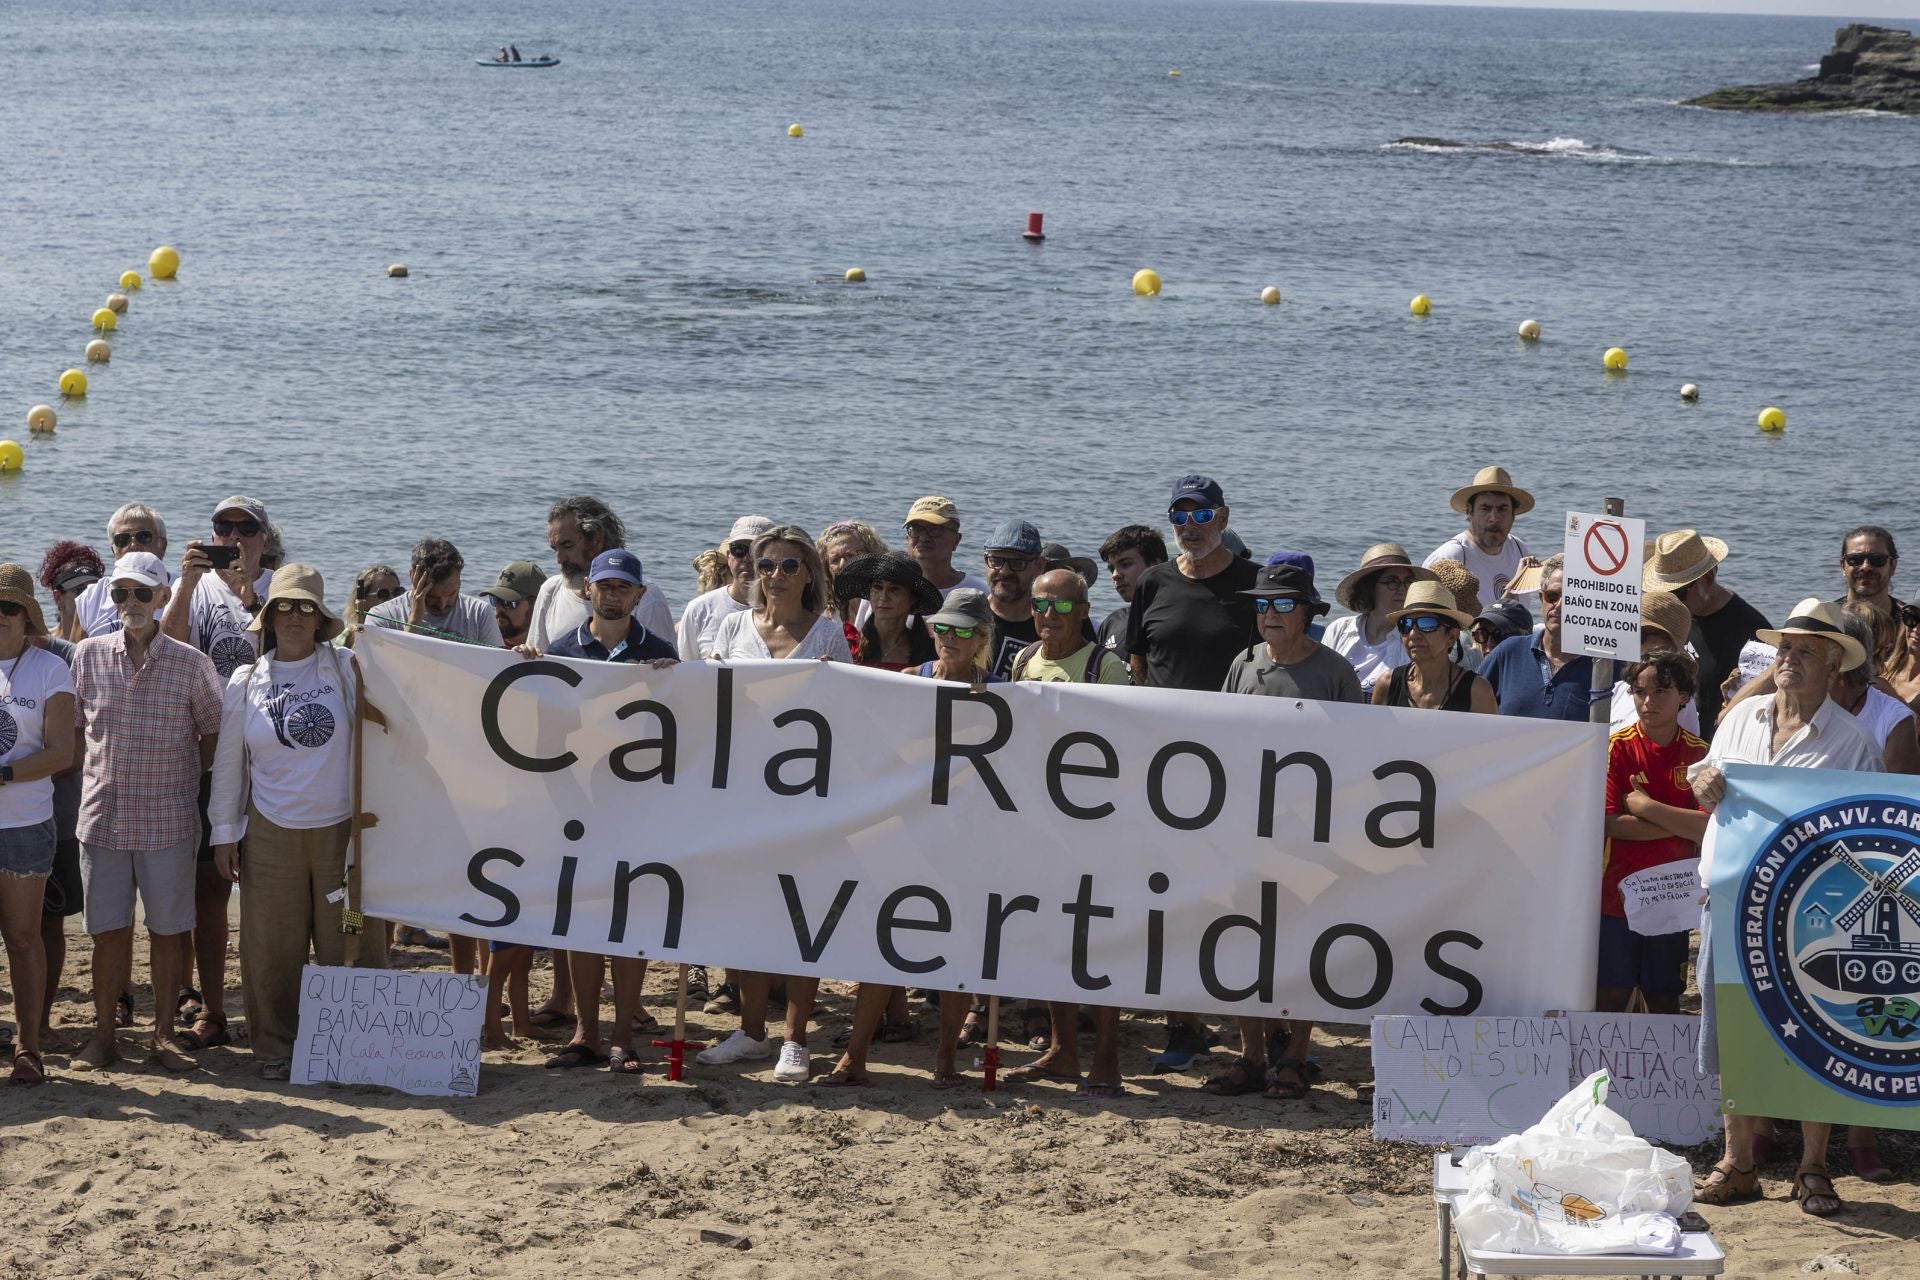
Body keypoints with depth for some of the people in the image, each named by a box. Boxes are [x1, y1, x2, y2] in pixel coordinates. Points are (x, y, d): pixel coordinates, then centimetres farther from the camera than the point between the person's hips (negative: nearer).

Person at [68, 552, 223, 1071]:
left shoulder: (191, 663, -4)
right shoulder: (89, 655, 2)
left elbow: (212, 731, 6)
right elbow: (75, 727, 12)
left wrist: (189, 784, 2)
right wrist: (99, 775, 5)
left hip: (168, 819, -2)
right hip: (103, 815, 2)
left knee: (167, 929, 5)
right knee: (108, 929, 7)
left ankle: (164, 1033, 15)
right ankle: (104, 1035, 15)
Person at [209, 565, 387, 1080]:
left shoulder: (347, 671, 2)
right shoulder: (245, 683, 6)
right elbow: (227, 763, 10)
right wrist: (224, 834, 8)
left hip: (341, 830, -1)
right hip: (271, 834, 1)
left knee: (348, 946, 0)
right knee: (271, 951, 4)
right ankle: (275, 1051, 17)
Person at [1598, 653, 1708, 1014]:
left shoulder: (1698, 753, 2)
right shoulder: (1617, 747, -3)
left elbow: (1708, 828, -7)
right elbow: (1610, 823, -11)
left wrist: (1646, 807, -13)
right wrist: (1682, 826, -13)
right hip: (1618, 892, -2)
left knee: (1665, 999, 9)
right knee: (1611, 997, -1)